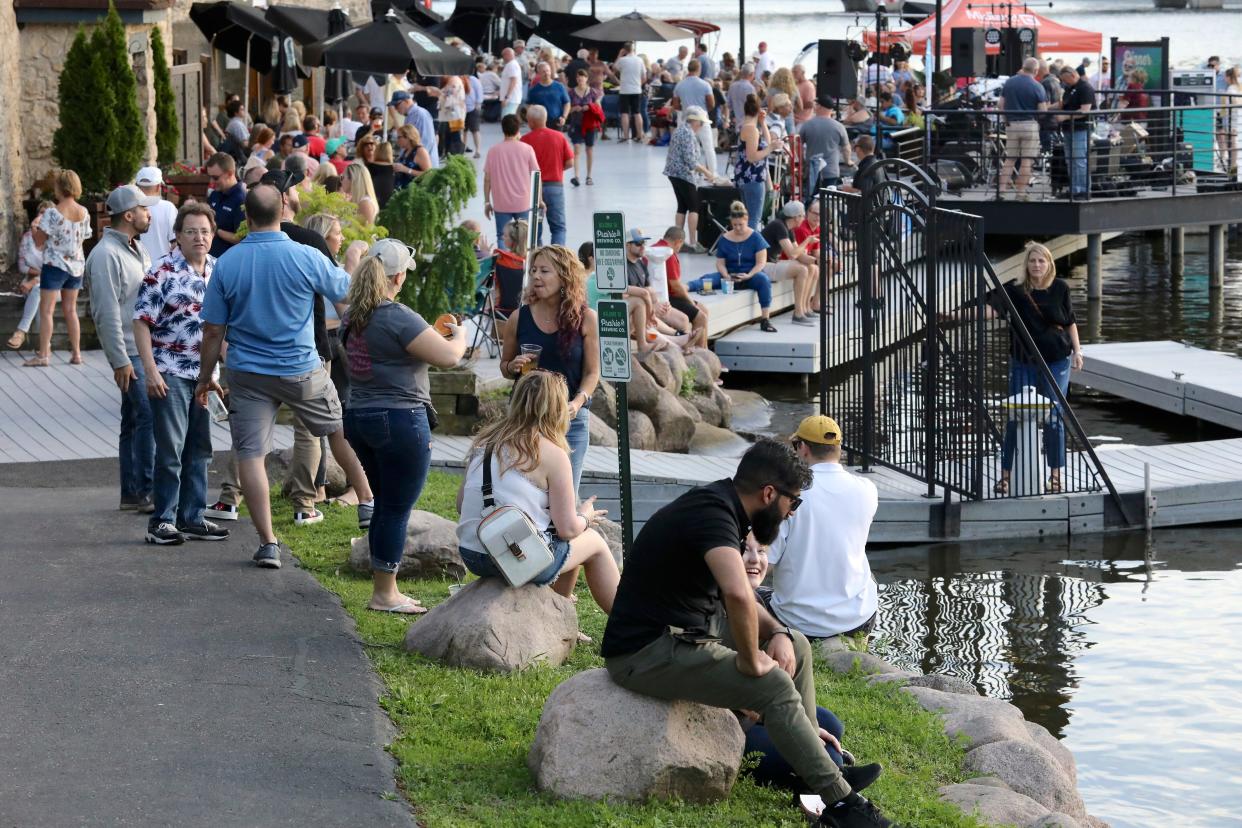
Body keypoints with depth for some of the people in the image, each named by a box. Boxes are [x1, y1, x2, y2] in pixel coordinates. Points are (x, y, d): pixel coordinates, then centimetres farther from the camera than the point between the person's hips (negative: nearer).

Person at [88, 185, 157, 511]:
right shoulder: (106, 255, -15)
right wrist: (120, 361, -21)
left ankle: (132, 493, 15)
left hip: (148, 347, 10)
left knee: (134, 420, 11)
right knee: (149, 416, -14)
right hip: (129, 352, -10)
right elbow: (107, 313, -19)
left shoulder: (135, 249, 16)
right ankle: (145, 491, -12)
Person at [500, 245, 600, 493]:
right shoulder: (519, 318, 3)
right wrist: (514, 367, -9)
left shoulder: (585, 319, -1)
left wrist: (577, 402, -17)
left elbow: (592, 372, 0)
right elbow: (504, 366, 14)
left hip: (571, 418, -1)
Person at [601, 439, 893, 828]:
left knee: (794, 646, 13)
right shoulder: (712, 513, -21)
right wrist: (751, 661, -24)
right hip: (646, 652, -11)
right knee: (774, 685, -20)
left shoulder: (718, 507, 11)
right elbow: (737, 594, -39)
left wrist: (778, 633, 4)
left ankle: (816, 764, 13)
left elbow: (735, 599, 22)